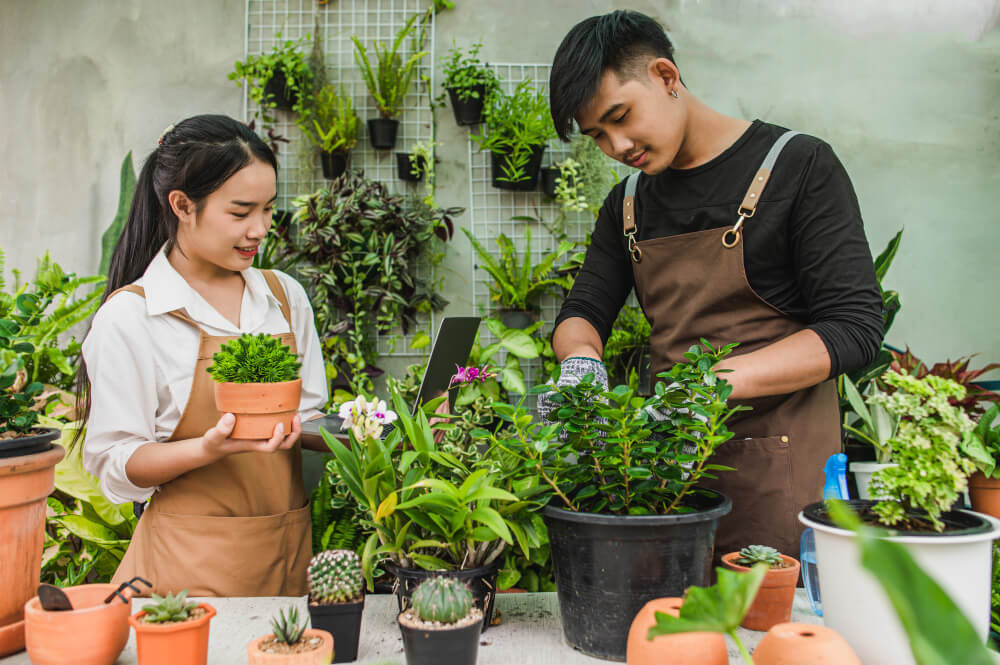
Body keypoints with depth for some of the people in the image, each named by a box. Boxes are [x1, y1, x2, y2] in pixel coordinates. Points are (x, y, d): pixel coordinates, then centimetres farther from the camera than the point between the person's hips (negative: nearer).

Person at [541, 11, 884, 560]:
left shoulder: (798, 166, -6)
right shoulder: (628, 203, 11)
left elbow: (855, 328, -12)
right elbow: (582, 313, 12)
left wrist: (720, 378, -24)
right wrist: (581, 359, -13)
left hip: (777, 471, -4)